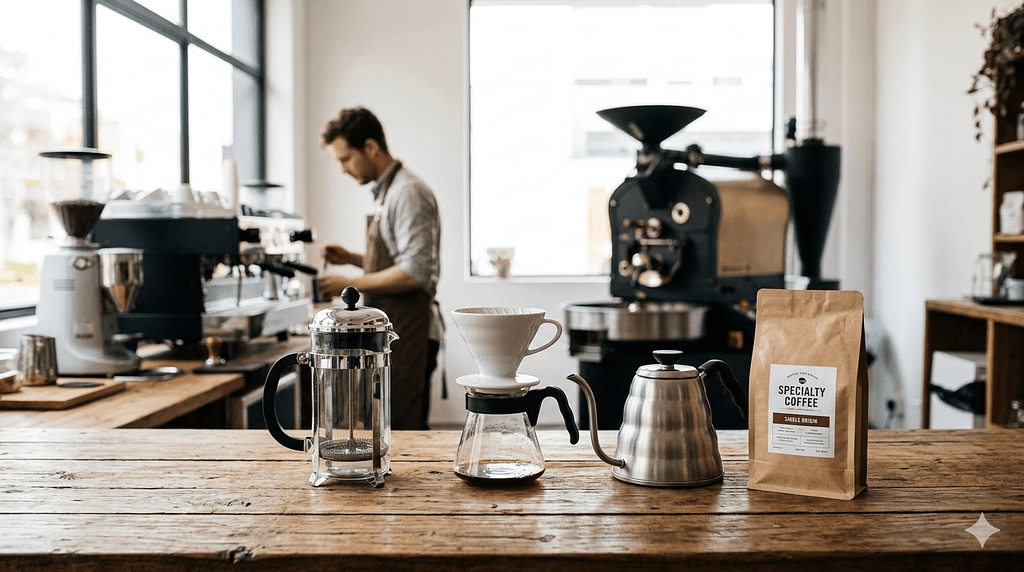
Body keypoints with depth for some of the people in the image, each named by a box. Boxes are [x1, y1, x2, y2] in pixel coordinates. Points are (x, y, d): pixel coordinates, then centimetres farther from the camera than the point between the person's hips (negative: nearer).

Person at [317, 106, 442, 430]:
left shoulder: (408, 192, -14)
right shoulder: (386, 192, 16)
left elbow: (415, 272, -22)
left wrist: (351, 284, -16)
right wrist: (352, 258, 11)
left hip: (407, 333, -10)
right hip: (390, 331, 10)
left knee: (400, 430, -6)